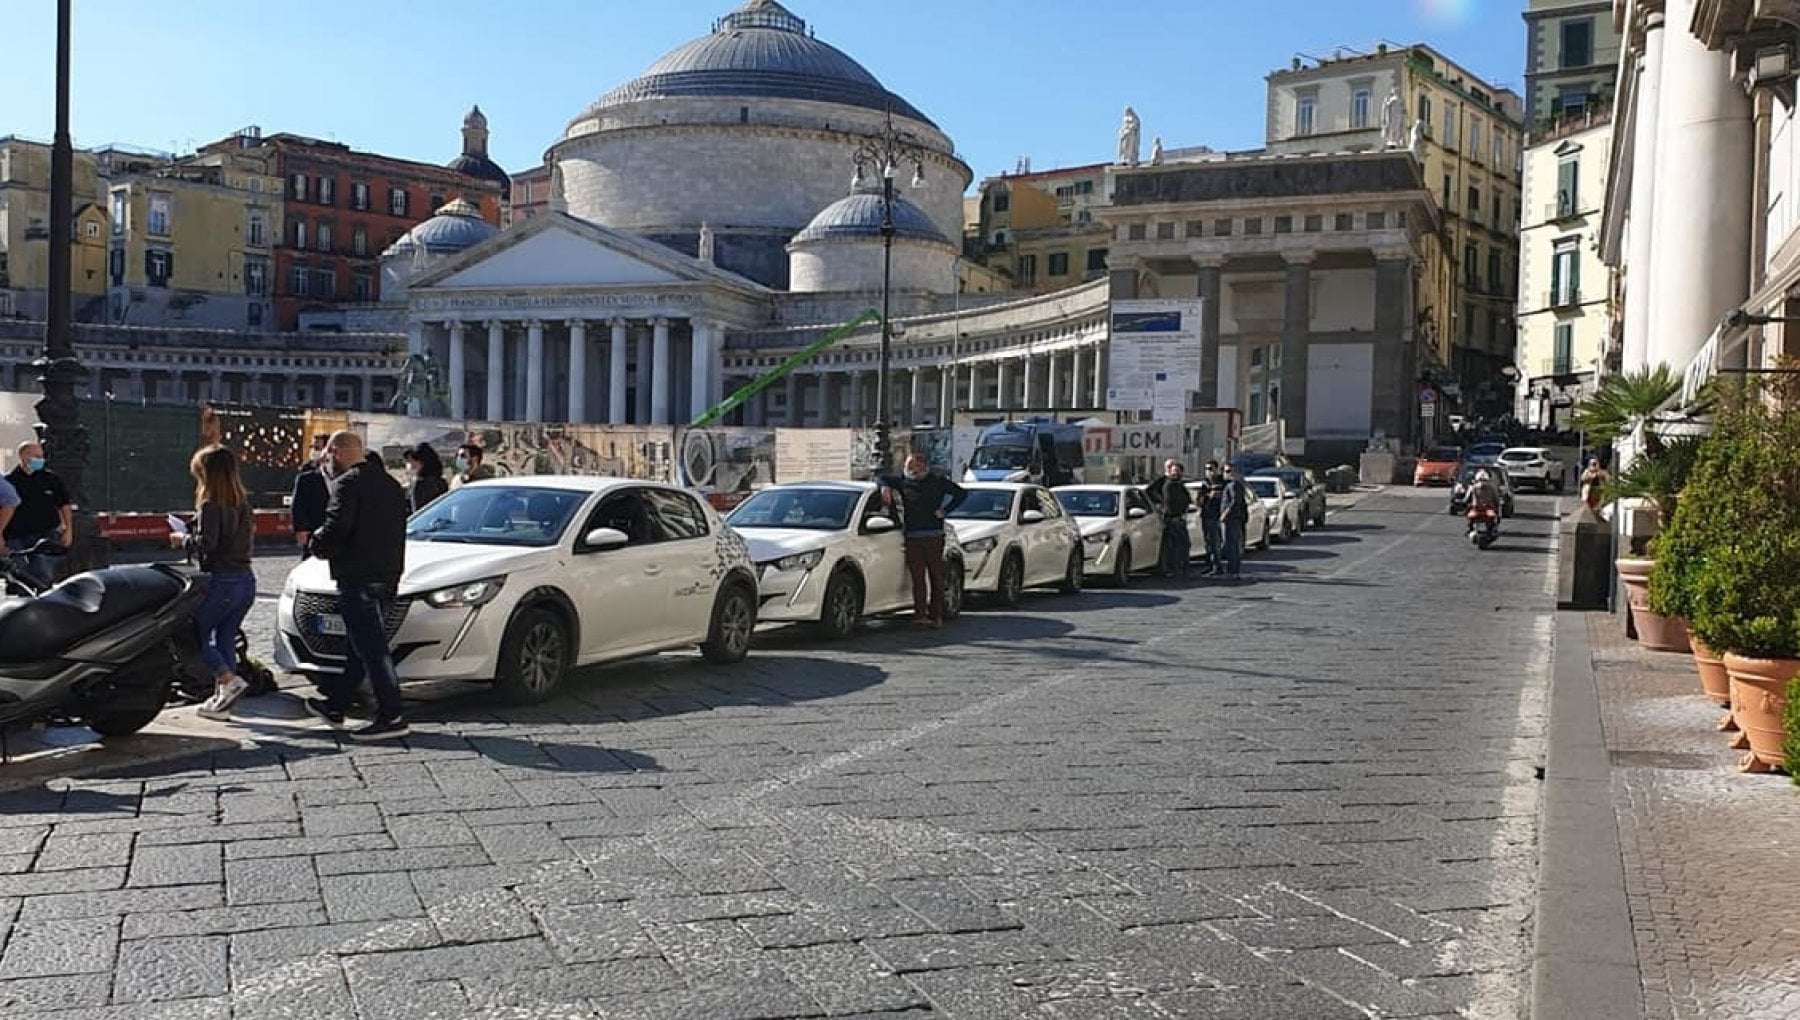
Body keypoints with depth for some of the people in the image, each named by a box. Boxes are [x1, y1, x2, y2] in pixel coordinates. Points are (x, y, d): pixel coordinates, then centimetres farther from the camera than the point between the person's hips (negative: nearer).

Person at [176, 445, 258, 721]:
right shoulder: (242, 503, 10)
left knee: (197, 634, 5)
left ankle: (229, 680, -9)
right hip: (246, 580, 8)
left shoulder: (211, 506, -13)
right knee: (226, 639, 12)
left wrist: (183, 538, -2)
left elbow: (206, 543, -22)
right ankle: (222, 700, 15)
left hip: (221, 581, -8)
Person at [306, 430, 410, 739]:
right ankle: (336, 705, 30)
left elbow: (336, 528, -22)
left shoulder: (347, 484, -12)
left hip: (357, 577, -9)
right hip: (386, 574, 9)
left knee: (371, 648, -7)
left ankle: (392, 717, -8)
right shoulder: (389, 484, 16)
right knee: (359, 645, 18)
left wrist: (318, 544, -1)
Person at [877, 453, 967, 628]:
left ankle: (936, 615, 4)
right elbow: (880, 478, 24)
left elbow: (961, 493, 11)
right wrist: (885, 487, 2)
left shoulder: (937, 481, 7)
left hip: (934, 536, -1)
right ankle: (920, 614, -5)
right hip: (912, 536, 2)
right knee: (918, 578, -3)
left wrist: (944, 511, 2)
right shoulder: (903, 481, 13)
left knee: (936, 577, 0)